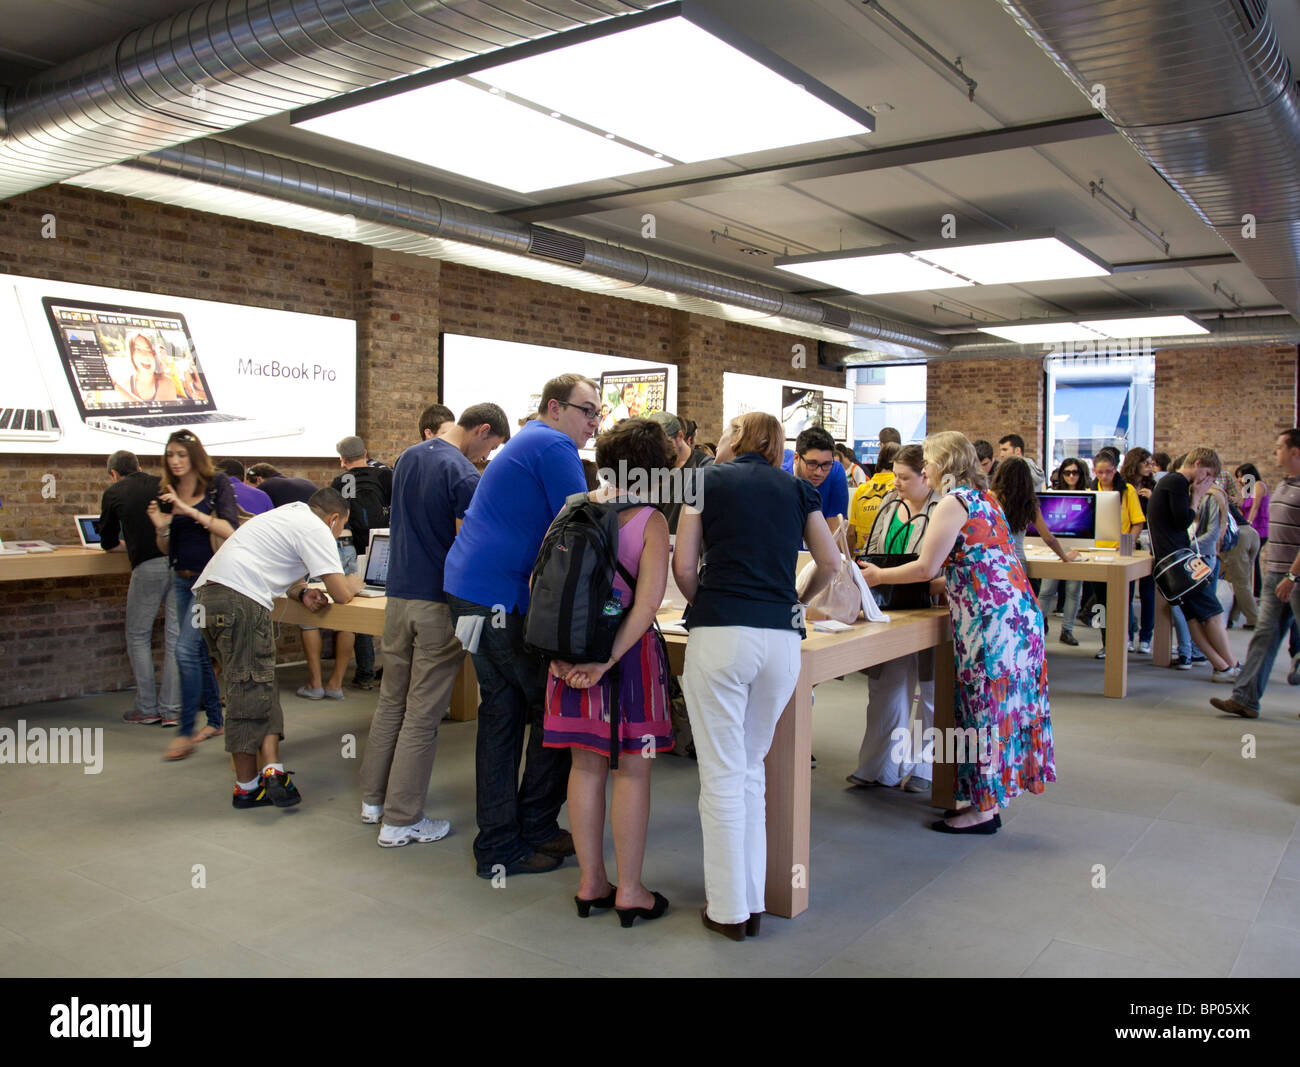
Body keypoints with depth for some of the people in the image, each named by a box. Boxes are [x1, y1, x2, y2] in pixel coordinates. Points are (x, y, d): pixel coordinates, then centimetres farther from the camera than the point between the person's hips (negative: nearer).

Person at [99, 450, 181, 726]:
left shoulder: (113, 493, 10)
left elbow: (107, 543, 20)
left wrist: (119, 542, 42)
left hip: (148, 566, -3)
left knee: (138, 636, 12)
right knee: (175, 636, 8)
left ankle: (147, 708, 13)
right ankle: (171, 709, 10)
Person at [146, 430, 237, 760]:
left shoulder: (218, 485, -7)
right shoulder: (167, 493, 7)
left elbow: (231, 531, -19)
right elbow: (166, 548, 12)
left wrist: (191, 510, -25)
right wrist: (160, 527, -9)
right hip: (182, 580, 6)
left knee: (186, 649, -14)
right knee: (200, 652, 12)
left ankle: (186, 732, -6)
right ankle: (215, 721, 25)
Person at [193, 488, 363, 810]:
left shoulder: (290, 515, 26)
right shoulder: (316, 529, -2)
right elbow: (341, 594, -6)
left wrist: (302, 592, 14)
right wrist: (353, 584, 19)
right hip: (240, 599, -9)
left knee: (259, 688, 8)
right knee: (250, 690, -6)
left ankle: (271, 769, 1)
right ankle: (247, 786, -4)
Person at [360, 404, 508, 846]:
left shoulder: (408, 457, 10)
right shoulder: (464, 475, -15)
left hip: (399, 594, 7)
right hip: (438, 602, -7)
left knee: (391, 700, 18)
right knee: (423, 714, 0)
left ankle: (373, 799, 29)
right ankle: (400, 821, 7)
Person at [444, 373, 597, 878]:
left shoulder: (525, 443, 23)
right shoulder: (555, 447, -10)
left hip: (469, 590, 10)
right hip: (503, 598, -10)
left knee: (501, 713, 12)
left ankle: (496, 842, 18)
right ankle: (533, 829, 10)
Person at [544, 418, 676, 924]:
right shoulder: (651, 521, -10)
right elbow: (647, 604, -19)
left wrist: (556, 650, -2)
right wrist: (606, 663, -16)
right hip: (627, 650, -4)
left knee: (586, 765, 13)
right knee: (632, 770, 6)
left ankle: (590, 882, 23)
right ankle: (629, 891, 14)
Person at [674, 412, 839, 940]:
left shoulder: (709, 480, 9)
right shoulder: (798, 489, 16)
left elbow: (684, 567, 3)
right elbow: (830, 564, 14)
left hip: (720, 635, -3)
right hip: (782, 637, 3)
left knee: (723, 776, 5)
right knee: (751, 769, 16)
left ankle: (729, 910, 13)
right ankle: (753, 902, 22)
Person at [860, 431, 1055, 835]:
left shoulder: (955, 502, -10)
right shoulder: (983, 497, 18)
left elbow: (926, 568, -12)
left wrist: (878, 576, 1)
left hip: (991, 617, -9)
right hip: (1015, 609, 9)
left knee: (984, 704, -2)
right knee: (997, 704, 13)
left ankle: (983, 809, 7)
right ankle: (987, 800, 21)